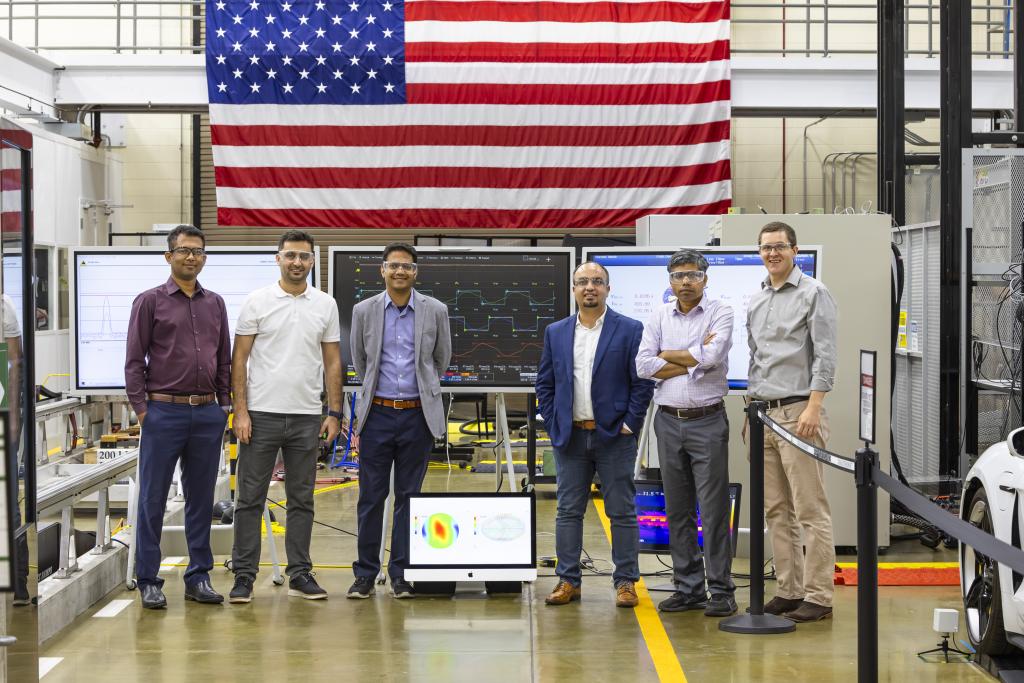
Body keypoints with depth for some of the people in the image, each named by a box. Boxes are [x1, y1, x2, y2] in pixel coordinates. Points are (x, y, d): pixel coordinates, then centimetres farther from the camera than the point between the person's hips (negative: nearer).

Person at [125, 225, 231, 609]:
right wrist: (140, 408, -7)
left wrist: (224, 405, 11)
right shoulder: (150, 301, 0)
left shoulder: (215, 304, 12)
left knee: (201, 498, 8)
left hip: (208, 414, 4)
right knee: (152, 499, 0)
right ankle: (149, 581, 7)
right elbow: (134, 360, -2)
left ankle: (199, 577, 16)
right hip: (164, 411, -4)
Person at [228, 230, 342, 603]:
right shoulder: (258, 302, -2)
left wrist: (334, 413, 2)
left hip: (307, 417, 3)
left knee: (302, 500, 9)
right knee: (250, 498, 2)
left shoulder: (325, 305, 6)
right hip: (261, 414, -3)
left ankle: (300, 575, 16)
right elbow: (239, 359, -3)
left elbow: (332, 362, 9)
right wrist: (240, 411, -10)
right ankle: (244, 575, 8)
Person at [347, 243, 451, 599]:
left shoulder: (435, 311, 1)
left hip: (417, 414, 0)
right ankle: (365, 573, 11)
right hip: (377, 413, 0)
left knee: (409, 496, 5)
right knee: (371, 496, 3)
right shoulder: (364, 311, 2)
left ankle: (402, 574, 13)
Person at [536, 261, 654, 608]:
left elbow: (642, 382, -3)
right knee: (568, 511, 6)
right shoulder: (555, 332, 9)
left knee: (622, 512, 2)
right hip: (569, 437, 3)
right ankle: (567, 580, 14)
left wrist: (629, 424, -8)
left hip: (614, 436, -3)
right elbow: (545, 383, 12)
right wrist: (553, 423, 3)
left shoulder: (630, 330, -1)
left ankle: (625, 582, 9)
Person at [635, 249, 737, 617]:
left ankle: (721, 590, 1)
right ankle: (688, 588, 16)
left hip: (707, 421, -4)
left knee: (713, 510, -5)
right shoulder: (659, 317, 8)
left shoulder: (720, 312, -2)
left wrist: (667, 355, -6)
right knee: (678, 510, 8)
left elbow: (712, 355, -19)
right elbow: (643, 366, -3)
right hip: (669, 420, 4)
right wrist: (694, 361, -9)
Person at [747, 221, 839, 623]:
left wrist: (813, 409, -19)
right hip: (763, 413, 8)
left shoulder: (813, 294, -5)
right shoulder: (755, 302, 18)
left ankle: (818, 597, -3)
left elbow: (825, 356, -11)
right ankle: (789, 591, 15)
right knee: (776, 511, 9)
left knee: (810, 511, -6)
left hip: (797, 412, -8)